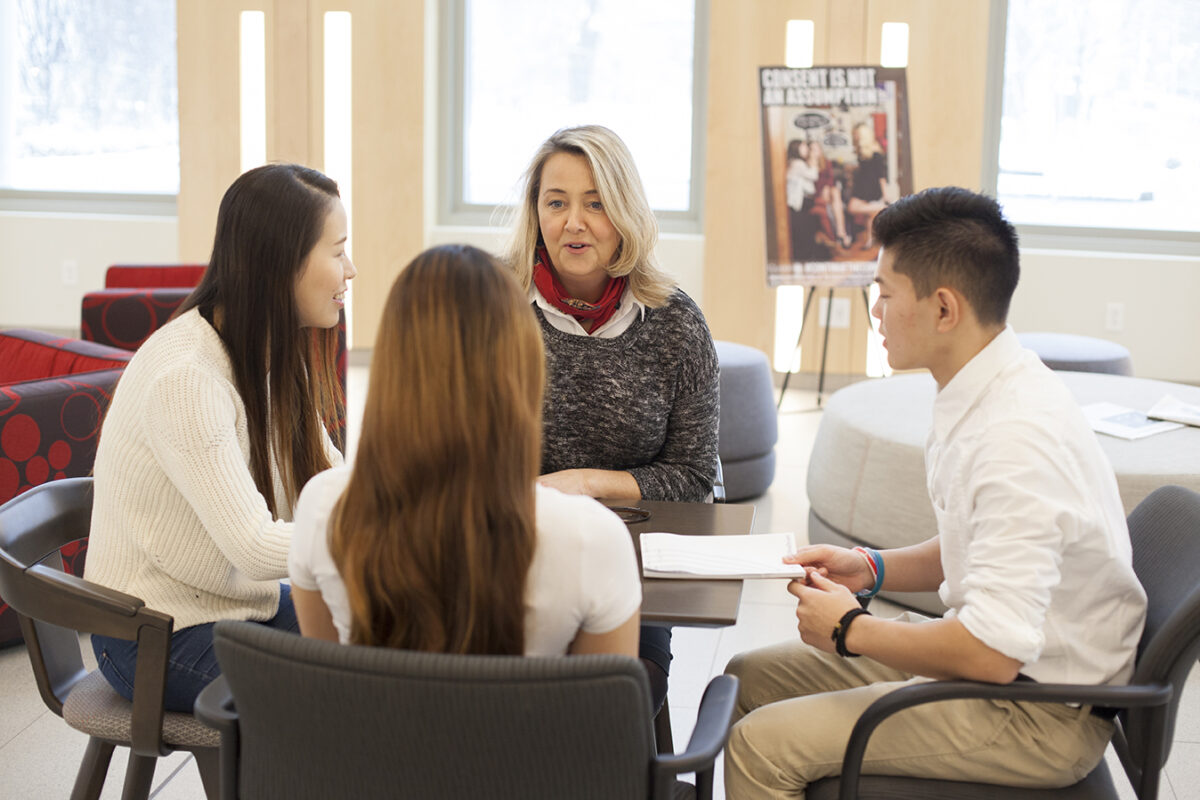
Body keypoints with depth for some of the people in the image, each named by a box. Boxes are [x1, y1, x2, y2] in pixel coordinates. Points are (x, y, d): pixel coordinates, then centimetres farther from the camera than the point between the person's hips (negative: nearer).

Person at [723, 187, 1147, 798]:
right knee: (749, 678, 12)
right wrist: (873, 568, 4)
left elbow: (993, 653, -30)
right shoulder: (982, 394, 3)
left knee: (760, 745, -17)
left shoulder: (1017, 438, -28)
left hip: (1039, 716, -9)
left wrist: (850, 629, -15)